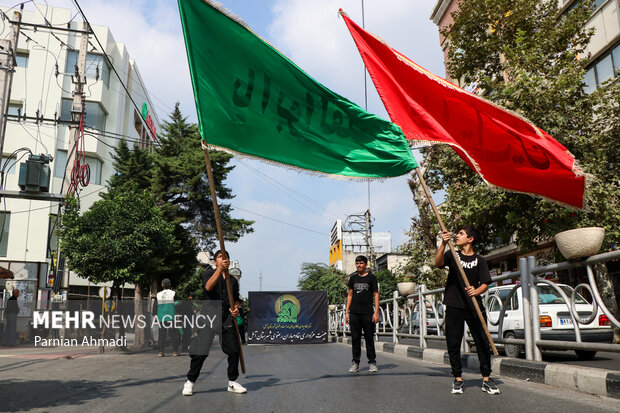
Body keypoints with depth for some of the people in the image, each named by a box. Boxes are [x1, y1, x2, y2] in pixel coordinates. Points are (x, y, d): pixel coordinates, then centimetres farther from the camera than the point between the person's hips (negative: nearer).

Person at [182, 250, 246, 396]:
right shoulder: (209, 272, 4)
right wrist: (220, 269, -26)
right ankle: (190, 382, 12)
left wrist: (235, 308, 1)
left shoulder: (233, 280, 17)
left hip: (226, 318, 4)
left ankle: (232, 382, 17)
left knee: (234, 350, 0)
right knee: (200, 352, -8)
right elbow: (208, 287, -18)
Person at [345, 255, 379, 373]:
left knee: (369, 338, 0)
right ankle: (355, 363, 12)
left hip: (367, 313, -2)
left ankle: (372, 362, 10)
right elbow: (350, 295, 14)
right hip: (354, 313, 3)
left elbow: (376, 295, 1)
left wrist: (376, 312, -7)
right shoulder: (353, 278, 11)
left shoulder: (371, 277, 3)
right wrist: (347, 312, 8)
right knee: (355, 338, 4)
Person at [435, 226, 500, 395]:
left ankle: (486, 379, 10)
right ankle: (458, 378, 13)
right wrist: (443, 244, -24)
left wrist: (476, 291, -20)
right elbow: (438, 263, -10)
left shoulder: (479, 260, 7)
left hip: (474, 306, 0)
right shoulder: (452, 255, 9)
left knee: (482, 342, -3)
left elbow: (485, 283, 2)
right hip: (454, 307, 1)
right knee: (453, 343, 1)